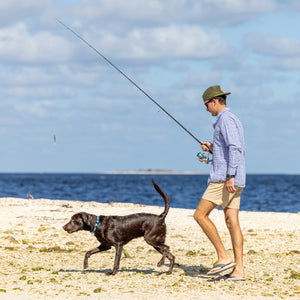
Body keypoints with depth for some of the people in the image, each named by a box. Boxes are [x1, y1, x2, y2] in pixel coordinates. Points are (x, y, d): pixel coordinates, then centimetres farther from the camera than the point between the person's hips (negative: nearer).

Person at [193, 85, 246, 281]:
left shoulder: (225, 119, -10)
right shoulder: (235, 120, 21)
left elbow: (235, 148, -22)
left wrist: (229, 176, -27)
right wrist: (212, 148, 18)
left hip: (224, 178, -10)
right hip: (235, 181, 10)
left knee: (200, 215, -6)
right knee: (232, 222, 5)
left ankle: (224, 257, -9)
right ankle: (239, 270, 0)